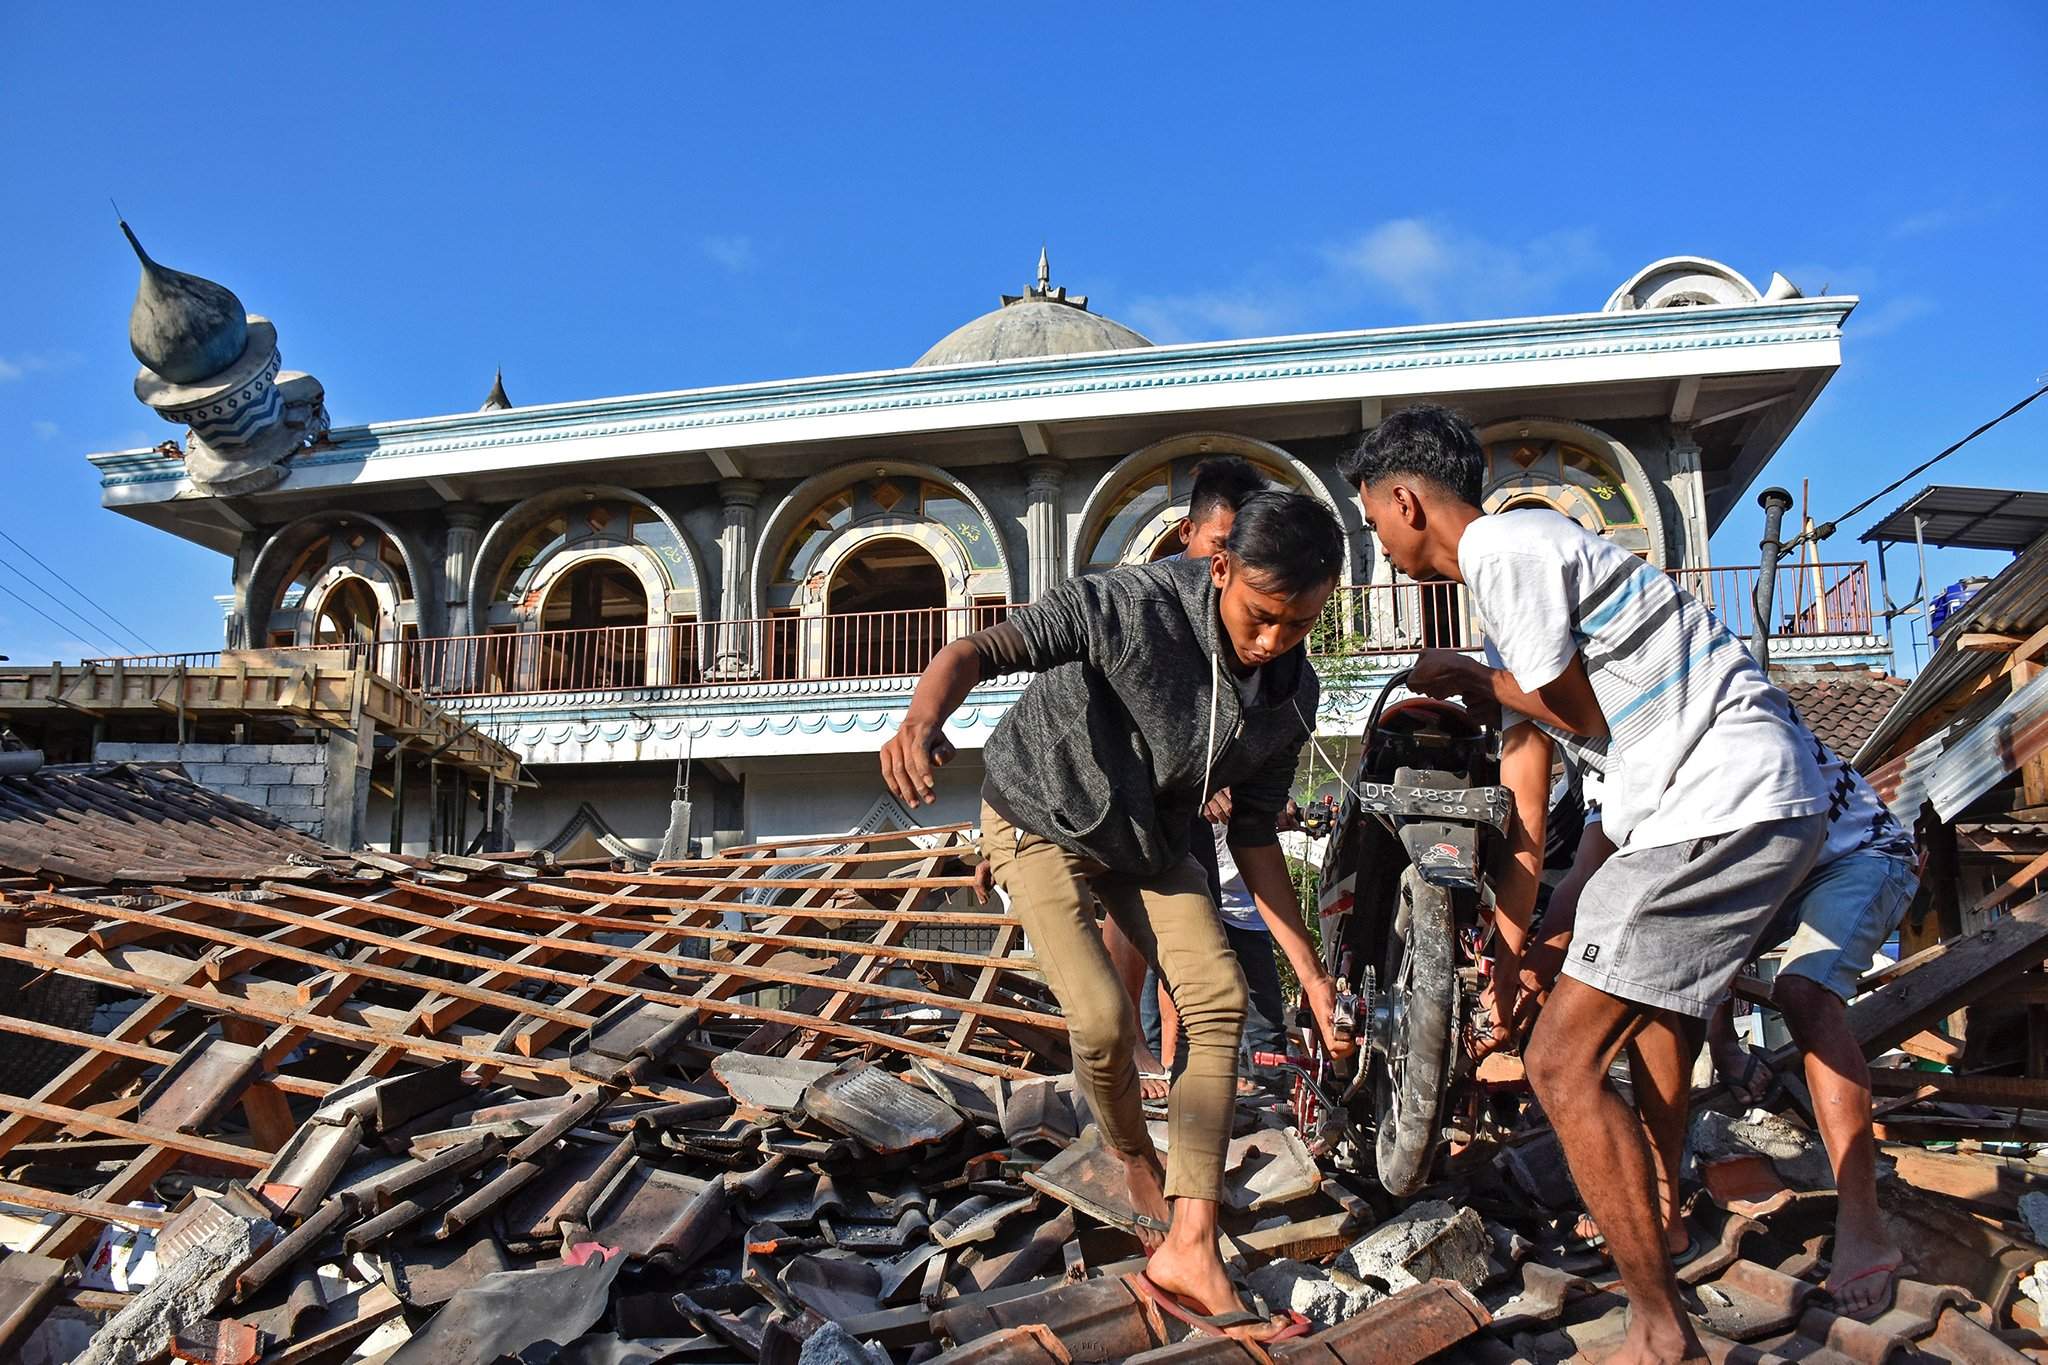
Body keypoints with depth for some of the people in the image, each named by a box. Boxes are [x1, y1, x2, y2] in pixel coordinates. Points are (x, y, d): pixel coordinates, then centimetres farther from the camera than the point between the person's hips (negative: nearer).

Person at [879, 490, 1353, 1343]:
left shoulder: (1290, 694, -15)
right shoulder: (1135, 607, -33)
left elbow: (1253, 834, -5)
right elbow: (982, 649, -40)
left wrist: (1310, 974, -7)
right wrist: (923, 716, -64)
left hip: (1148, 841, 5)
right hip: (1042, 819, -5)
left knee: (1219, 998, -11)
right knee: (1104, 1020, -17)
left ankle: (1186, 1249, -4)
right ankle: (1136, 1160, 17)